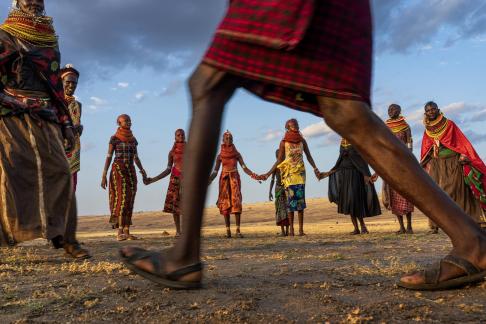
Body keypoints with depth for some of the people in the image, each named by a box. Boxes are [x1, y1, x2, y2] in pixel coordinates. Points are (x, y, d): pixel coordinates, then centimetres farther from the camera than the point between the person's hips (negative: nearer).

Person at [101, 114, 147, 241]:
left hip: (130, 171, 6)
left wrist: (142, 170, 1)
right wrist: (104, 176, -8)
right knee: (122, 198, -19)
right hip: (118, 170, -6)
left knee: (129, 200, 0)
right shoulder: (114, 138, -1)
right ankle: (119, 232, -21)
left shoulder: (133, 139, 16)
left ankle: (127, 232, 2)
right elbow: (109, 157, -3)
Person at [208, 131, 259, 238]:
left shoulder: (237, 154, 6)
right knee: (225, 203, -3)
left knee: (236, 202, -12)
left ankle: (238, 230, -13)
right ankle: (228, 230, 0)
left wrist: (252, 174, -17)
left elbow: (244, 168, 0)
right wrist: (208, 180, -9)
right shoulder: (220, 156, 7)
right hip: (224, 179, 1)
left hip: (235, 179, -1)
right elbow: (215, 172, 5)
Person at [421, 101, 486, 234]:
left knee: (452, 192, -9)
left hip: (452, 163, -3)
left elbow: (461, 141, -3)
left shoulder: (449, 124, 1)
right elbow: (425, 151, 17)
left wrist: (463, 156, -16)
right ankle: (435, 225, -7)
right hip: (436, 165, 3)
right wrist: (425, 166, 12)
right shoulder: (427, 130, 12)